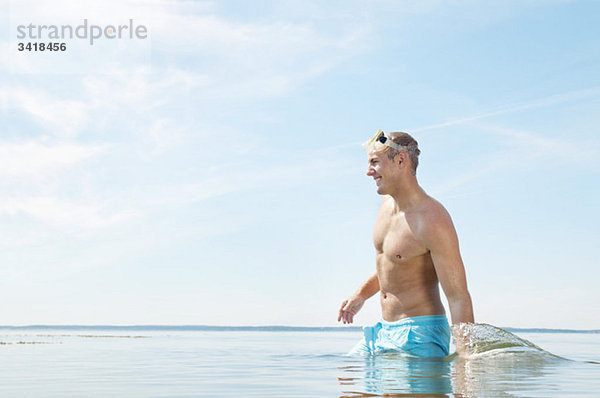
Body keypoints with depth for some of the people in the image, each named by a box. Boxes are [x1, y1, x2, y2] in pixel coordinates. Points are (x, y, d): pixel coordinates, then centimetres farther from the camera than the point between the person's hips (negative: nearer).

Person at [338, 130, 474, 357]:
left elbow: (458, 297, -21)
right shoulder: (387, 203, 6)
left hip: (420, 335, -8)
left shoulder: (432, 220, -21)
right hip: (382, 331, 9)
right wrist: (361, 294, 11)